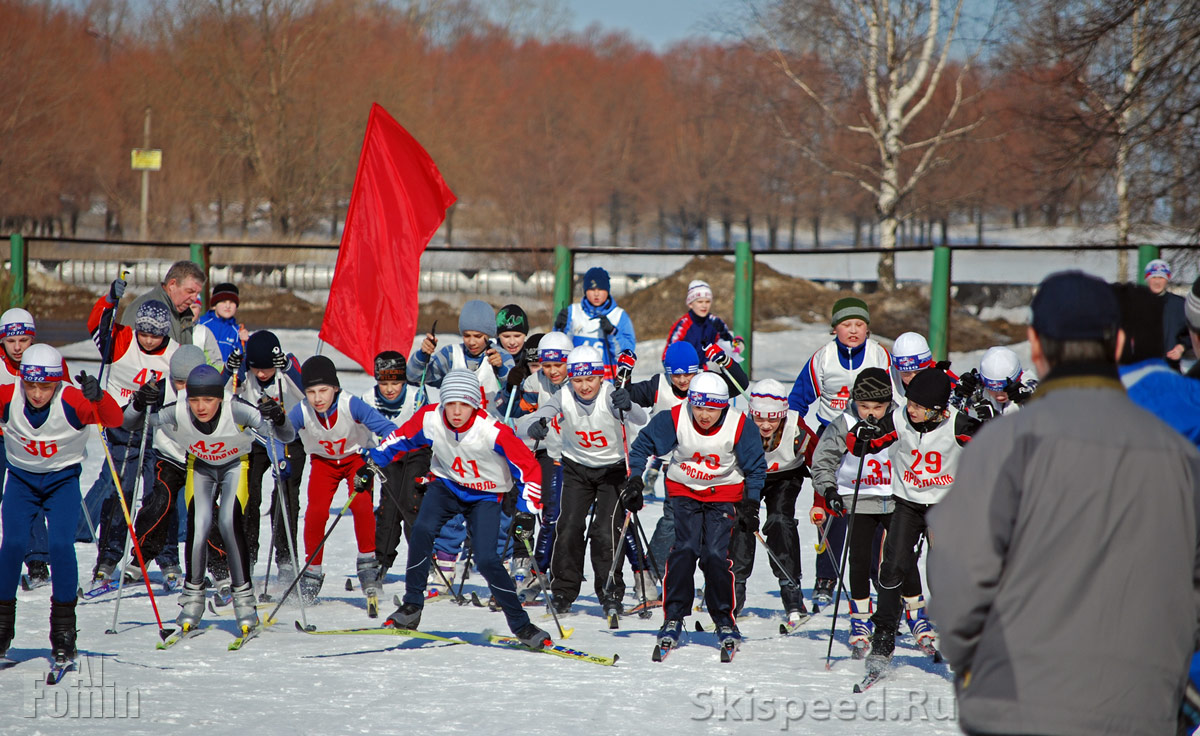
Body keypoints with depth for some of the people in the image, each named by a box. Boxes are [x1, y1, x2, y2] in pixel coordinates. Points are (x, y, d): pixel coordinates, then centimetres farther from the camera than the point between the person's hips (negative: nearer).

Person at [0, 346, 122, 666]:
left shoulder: (72, 401, -23)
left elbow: (114, 419, -33)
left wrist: (98, 397, -53)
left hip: (63, 479, -1)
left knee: (60, 545, -18)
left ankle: (63, 632, -5)